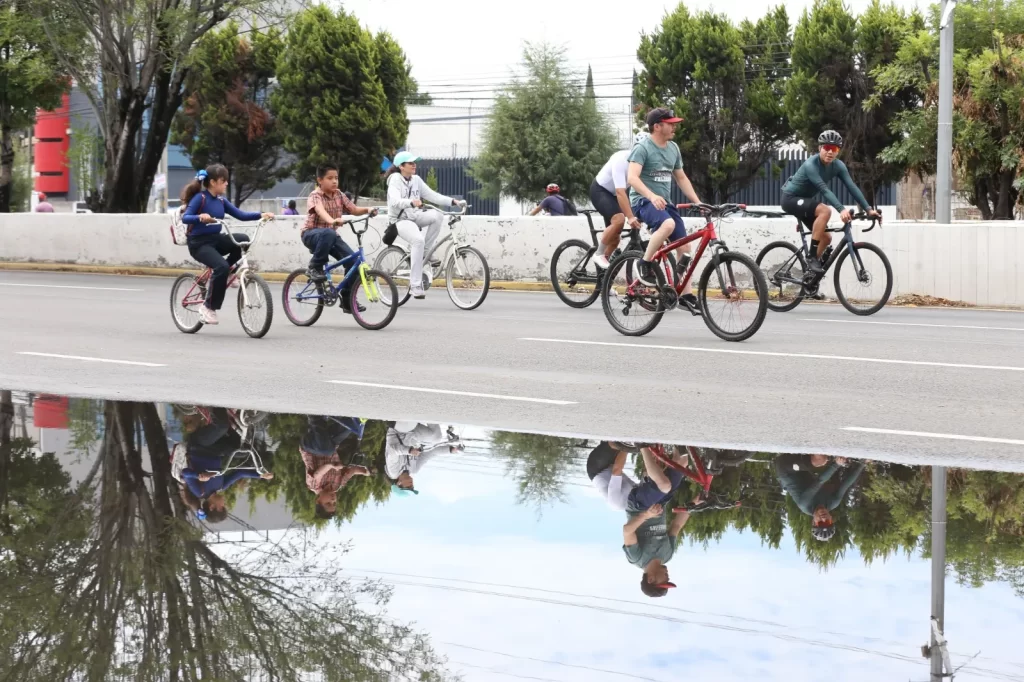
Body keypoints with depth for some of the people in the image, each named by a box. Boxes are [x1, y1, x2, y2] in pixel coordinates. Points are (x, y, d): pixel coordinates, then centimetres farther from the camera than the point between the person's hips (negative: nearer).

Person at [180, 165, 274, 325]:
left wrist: (261, 215, -7)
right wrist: (200, 217, -41)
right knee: (222, 267, -29)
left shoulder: (221, 200, 8)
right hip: (199, 243, -7)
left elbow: (240, 215, 6)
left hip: (215, 239, 7)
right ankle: (208, 307, -15)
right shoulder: (200, 198, -12)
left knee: (243, 240, -17)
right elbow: (185, 218, -22)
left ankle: (227, 273, 2)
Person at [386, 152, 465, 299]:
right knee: (418, 240, -33)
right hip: (401, 219, -6)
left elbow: (432, 196, 3)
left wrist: (454, 201, -11)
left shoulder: (416, 180, 9)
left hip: (415, 216, 6)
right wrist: (411, 202, -47)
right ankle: (415, 285, -30)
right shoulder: (395, 179, -10)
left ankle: (421, 256, -9)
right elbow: (395, 201, -27)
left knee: (437, 216, -23)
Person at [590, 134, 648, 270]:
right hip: (600, 190, -7)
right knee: (619, 220, -30)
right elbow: (620, 192, -40)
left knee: (615, 235, 6)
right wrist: (630, 217, -47)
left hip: (614, 193, 7)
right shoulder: (621, 160, -33)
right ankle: (599, 254, -14)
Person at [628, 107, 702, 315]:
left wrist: (698, 202, 10)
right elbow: (632, 177, -24)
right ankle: (645, 265, -18)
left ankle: (686, 294, 9)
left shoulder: (673, 148, 11)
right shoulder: (642, 148, -12)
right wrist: (652, 196, -40)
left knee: (684, 247, 1)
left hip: (664, 202, 7)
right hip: (643, 201, -7)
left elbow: (681, 178, 20)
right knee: (667, 224, -37)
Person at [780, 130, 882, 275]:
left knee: (826, 238, 3)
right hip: (791, 199, -8)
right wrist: (841, 209, -51)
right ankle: (812, 258, -26)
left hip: (805, 200, 8)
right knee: (825, 211, -30)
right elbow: (824, 189, -40)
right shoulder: (811, 165, -30)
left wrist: (868, 209, -26)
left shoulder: (838, 166, -9)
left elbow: (852, 187, -16)